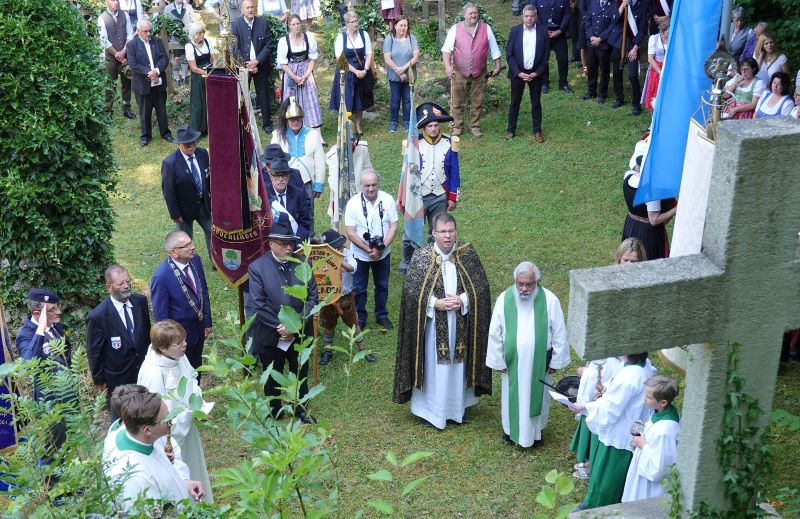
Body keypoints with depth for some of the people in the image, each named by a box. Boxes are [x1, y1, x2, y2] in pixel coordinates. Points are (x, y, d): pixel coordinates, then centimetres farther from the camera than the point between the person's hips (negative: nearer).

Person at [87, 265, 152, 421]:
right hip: (118, 379, -4)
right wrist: (99, 379, -6)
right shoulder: (97, 316, -26)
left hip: (144, 369, 4)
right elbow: (94, 353, -14)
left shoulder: (141, 301, -11)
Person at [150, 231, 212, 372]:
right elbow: (160, 314, -19)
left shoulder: (195, 260, -10)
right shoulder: (161, 276, -29)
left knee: (197, 367, 25)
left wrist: (207, 322, 7)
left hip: (199, 328, 6)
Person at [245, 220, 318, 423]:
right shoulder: (257, 267, -14)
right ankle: (274, 412, 41)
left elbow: (312, 297, -7)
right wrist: (280, 327, -19)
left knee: (301, 374, 21)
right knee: (272, 377, 18)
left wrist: (296, 325, -17)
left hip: (300, 333, 2)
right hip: (271, 335, -2)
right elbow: (258, 305, -17)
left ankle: (300, 408, 45)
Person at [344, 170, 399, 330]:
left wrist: (381, 248, -21)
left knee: (382, 286, 18)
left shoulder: (388, 200, -12)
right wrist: (369, 250, -21)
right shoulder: (353, 203, -16)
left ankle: (382, 315, 37)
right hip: (360, 254, -2)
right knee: (359, 288, 11)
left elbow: (393, 227, -9)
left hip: (383, 254, 2)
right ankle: (360, 319, 29)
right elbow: (351, 233, -15)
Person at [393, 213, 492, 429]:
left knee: (458, 362, 13)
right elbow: (411, 290, -8)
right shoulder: (421, 257, -9)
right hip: (433, 324, -2)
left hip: (461, 323, 2)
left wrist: (462, 300, -17)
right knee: (433, 364, 7)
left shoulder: (468, 254, -4)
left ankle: (457, 406, 31)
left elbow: (481, 286, -1)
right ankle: (428, 409, 23)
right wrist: (436, 303, -19)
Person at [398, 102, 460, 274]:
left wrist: (453, 198, 3)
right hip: (417, 197, -1)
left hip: (440, 198, 2)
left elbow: (454, 173, 2)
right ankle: (407, 261, 28)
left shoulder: (449, 144, -5)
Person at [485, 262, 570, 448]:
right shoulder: (504, 299, -16)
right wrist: (498, 360, -3)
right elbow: (495, 333, -6)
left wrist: (556, 360, -3)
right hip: (512, 360, 0)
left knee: (537, 395, 17)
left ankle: (536, 430, 39)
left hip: (539, 361, 0)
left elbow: (559, 333, -7)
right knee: (512, 395, 17)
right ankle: (511, 428, 40)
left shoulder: (549, 300, -18)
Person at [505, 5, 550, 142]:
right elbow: (509, 54, -4)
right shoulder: (515, 30, -3)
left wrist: (537, 72, -10)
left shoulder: (543, 30, -3)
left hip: (536, 73, 0)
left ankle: (537, 130, 19)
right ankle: (511, 129, 20)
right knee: (515, 102, 9)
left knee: (536, 103, 9)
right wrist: (518, 72, -12)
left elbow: (546, 54, -2)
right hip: (518, 72, 0)